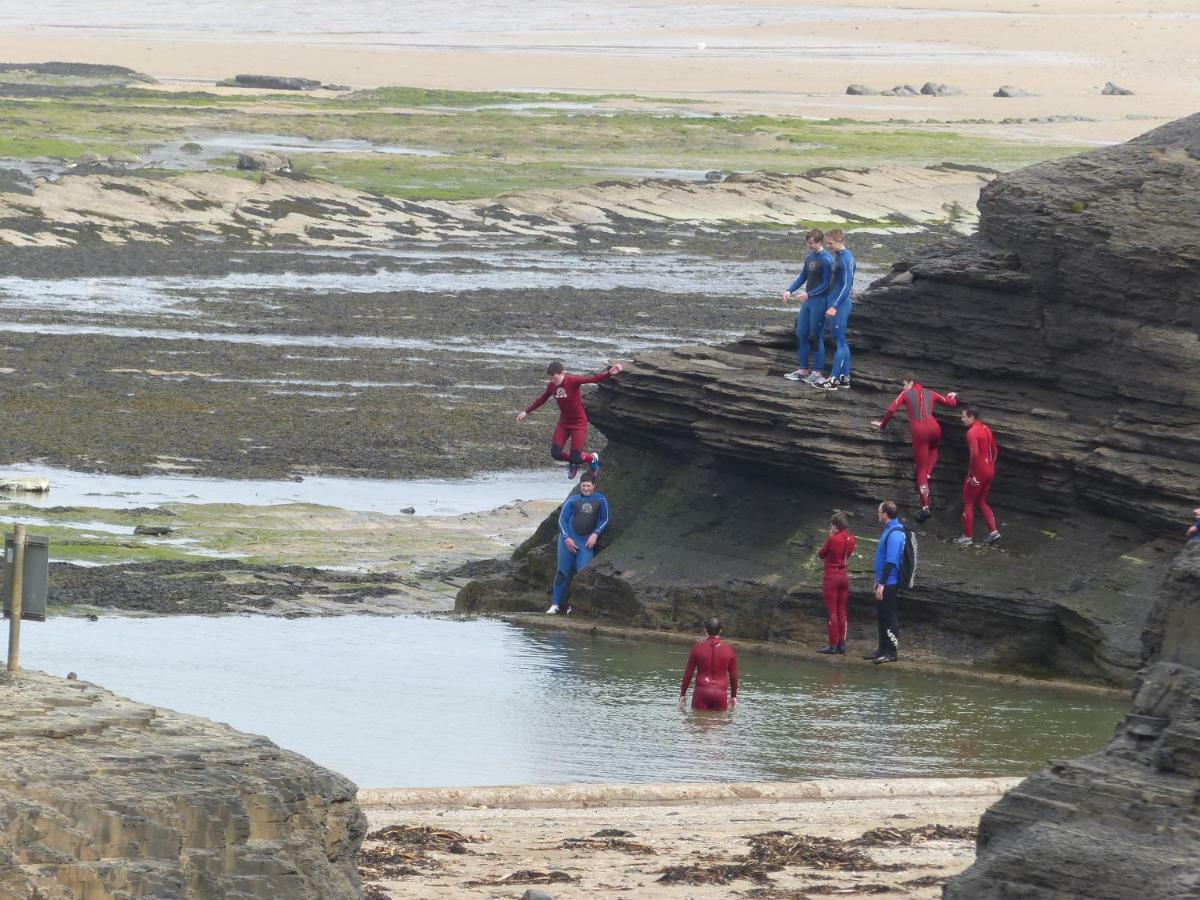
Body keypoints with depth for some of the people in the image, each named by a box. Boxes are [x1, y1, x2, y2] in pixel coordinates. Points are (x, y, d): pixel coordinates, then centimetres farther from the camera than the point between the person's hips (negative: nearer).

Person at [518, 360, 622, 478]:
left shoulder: (573, 381, -21)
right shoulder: (552, 385, -4)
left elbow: (593, 379, -33)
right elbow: (542, 399, 14)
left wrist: (609, 373, -50)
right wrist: (526, 411, 21)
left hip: (579, 424, -5)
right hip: (563, 423, 5)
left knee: (575, 457, -8)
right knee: (555, 453, -5)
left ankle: (593, 458, 27)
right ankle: (573, 463, 27)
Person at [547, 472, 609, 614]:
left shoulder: (600, 500, 4)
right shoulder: (572, 500, 3)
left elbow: (604, 520, 10)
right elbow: (562, 520, 4)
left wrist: (595, 534, -4)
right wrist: (566, 538, -8)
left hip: (587, 543, 0)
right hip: (568, 540, 0)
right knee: (563, 572, 0)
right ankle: (555, 604, 8)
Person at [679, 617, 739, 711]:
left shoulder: (697, 648, -1)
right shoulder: (729, 650, 1)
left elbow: (688, 673, 4)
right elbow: (733, 675, 9)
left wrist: (683, 694, 14)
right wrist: (733, 696, 21)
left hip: (701, 693, -1)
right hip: (720, 694, 1)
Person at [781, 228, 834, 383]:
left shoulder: (826, 260, -14)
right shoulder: (809, 258, 10)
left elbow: (826, 284, -14)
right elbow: (802, 277, 17)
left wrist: (808, 294, -21)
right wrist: (789, 290, 3)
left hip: (820, 301, -8)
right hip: (807, 301, 8)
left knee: (817, 336, -2)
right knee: (801, 334, 10)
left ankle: (817, 371, 5)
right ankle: (803, 369, 18)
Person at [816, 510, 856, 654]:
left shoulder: (832, 539, -16)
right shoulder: (850, 539, 2)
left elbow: (821, 554, -4)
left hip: (832, 577, -6)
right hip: (844, 576, 6)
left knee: (832, 611, -2)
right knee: (842, 612, 11)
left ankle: (833, 645, -2)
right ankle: (842, 644, 12)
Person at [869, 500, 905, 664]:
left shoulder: (894, 534, -20)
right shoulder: (889, 530, 13)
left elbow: (891, 562, -24)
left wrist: (882, 584, -24)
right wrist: (878, 581, 24)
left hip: (889, 583, -10)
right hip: (885, 583, 10)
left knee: (889, 618, -5)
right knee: (883, 616, 15)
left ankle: (892, 652, -1)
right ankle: (883, 649, 23)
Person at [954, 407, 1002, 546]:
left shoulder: (972, 432, -17)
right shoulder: (986, 429, 10)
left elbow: (975, 454, -27)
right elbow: (995, 451, 17)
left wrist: (972, 475, -21)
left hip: (977, 472, -8)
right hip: (989, 471, 8)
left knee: (968, 503, 5)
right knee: (981, 502, 19)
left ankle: (968, 536, 8)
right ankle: (993, 531, 10)